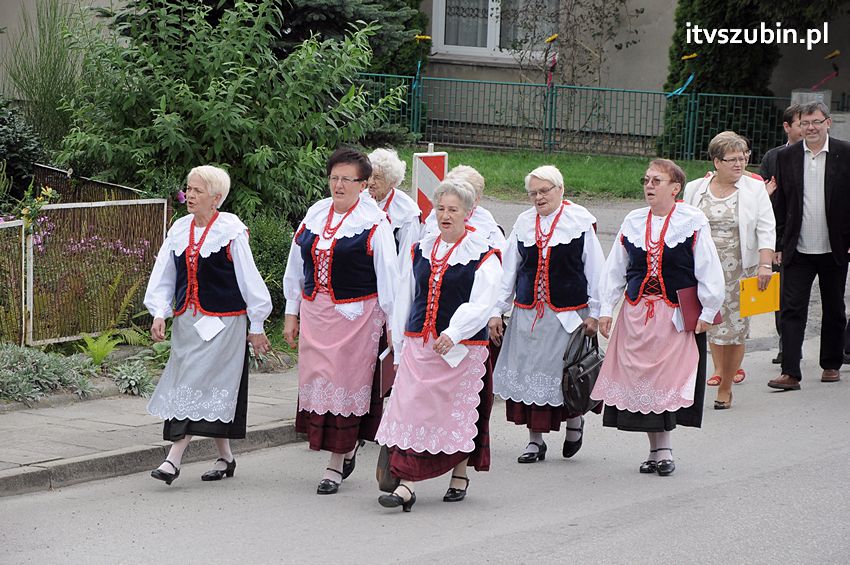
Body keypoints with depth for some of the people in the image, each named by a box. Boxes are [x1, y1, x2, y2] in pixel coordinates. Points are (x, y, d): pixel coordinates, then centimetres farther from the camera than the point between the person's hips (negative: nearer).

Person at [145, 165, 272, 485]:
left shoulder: (231, 232, -8)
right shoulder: (179, 230, 8)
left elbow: (249, 279, -4)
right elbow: (163, 276, 12)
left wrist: (256, 326, -2)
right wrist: (159, 314, 0)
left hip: (222, 321, -6)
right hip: (187, 320, 6)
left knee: (198, 385, -12)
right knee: (210, 391, 8)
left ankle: (174, 459, -16)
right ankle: (225, 457, 19)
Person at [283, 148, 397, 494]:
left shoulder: (374, 222, -7)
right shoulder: (315, 215, 8)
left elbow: (387, 274, -6)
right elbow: (296, 266, 14)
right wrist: (291, 313, 13)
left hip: (355, 315, -5)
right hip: (314, 313, 5)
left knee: (345, 382, -2)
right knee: (315, 378, 5)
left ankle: (337, 463, 5)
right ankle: (349, 445, 24)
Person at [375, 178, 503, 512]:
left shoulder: (483, 256, -5)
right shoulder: (419, 252, 11)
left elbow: (480, 305, -15)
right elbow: (404, 301, 16)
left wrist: (453, 334, -30)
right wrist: (399, 347, 13)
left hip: (462, 348, -4)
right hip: (418, 345, 4)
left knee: (460, 413, 4)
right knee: (410, 409, -5)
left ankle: (459, 477, 22)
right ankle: (406, 485, -3)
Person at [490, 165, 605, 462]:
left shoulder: (580, 220, -3)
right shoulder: (524, 222, 8)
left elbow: (595, 269, -1)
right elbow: (508, 270, 12)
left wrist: (594, 313, -4)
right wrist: (497, 310, 9)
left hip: (567, 313, -4)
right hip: (527, 313, 4)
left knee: (567, 375, -3)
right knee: (527, 373, 3)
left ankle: (574, 421, 26)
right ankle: (535, 440, 13)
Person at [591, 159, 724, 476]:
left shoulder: (693, 222, -5)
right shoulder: (633, 222, 9)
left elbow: (709, 271, -4)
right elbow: (614, 269, 14)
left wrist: (707, 313, -7)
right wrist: (605, 309, 9)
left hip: (676, 315, -4)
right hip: (636, 314, 4)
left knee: (669, 380, -8)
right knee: (641, 379, 3)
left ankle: (663, 450, -2)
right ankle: (658, 449, 13)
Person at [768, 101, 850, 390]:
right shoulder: (787, 157, 3)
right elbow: (781, 204, 7)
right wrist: (779, 245, 5)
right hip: (798, 250, 1)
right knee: (792, 309, -7)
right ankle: (790, 372, -10)